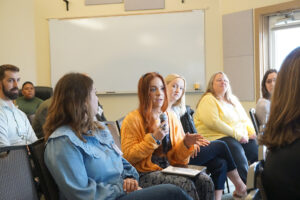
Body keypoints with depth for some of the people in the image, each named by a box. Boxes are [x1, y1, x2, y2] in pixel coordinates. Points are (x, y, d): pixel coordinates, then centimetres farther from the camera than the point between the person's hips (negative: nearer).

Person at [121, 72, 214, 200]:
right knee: (186, 184, -28)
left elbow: (177, 156, 14)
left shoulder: (171, 118, 12)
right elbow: (129, 157, -11)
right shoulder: (132, 120, -5)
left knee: (205, 181, -20)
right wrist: (153, 139, -18)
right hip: (146, 173, -5)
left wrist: (185, 144, -8)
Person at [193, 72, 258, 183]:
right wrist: (237, 135, -15)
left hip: (242, 137, 7)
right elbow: (213, 122, -14)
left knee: (259, 152, -14)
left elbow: (245, 119, 27)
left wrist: (251, 132, 5)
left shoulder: (233, 99, 24)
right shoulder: (208, 100, 0)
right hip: (216, 137, -7)